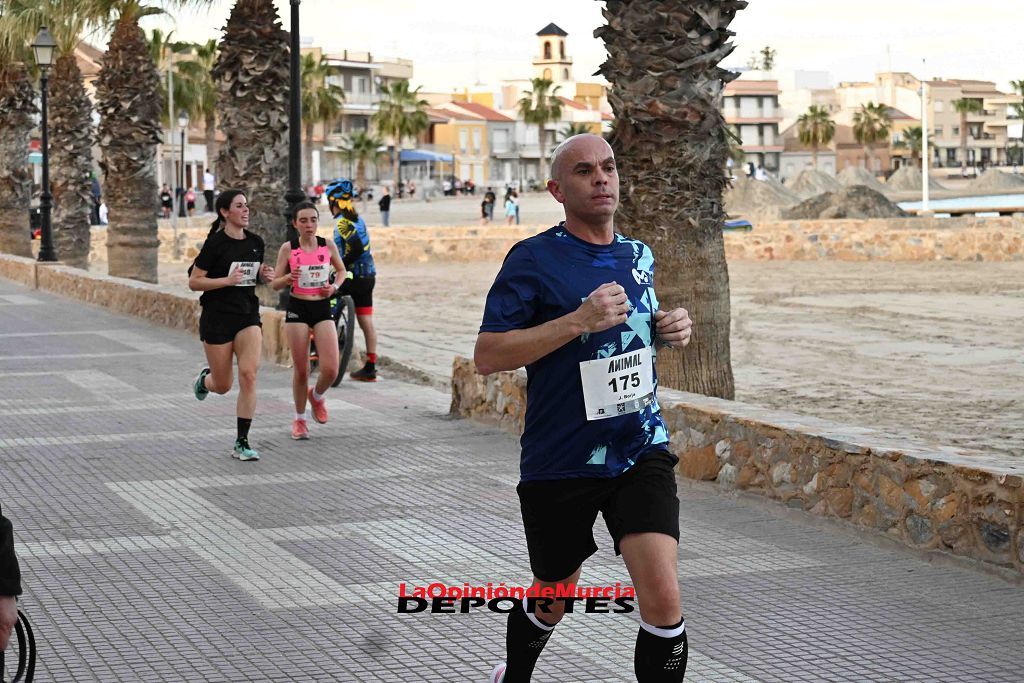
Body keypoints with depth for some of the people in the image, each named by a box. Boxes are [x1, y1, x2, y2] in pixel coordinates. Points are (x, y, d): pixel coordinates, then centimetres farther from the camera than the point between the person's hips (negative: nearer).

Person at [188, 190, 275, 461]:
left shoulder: (255, 242, 6)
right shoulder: (215, 243, -11)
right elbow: (194, 282, -10)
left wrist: (264, 276, 0)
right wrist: (227, 280, -21)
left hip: (248, 316, 4)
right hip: (217, 317, -4)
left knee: (249, 374, -15)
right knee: (223, 386, 6)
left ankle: (241, 443, -9)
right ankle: (205, 378, 46)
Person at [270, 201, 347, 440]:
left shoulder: (328, 246, 0)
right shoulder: (288, 248, -5)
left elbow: (341, 270, 17)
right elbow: (275, 284, 0)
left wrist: (335, 287, -3)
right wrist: (288, 278, -21)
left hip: (323, 308, 1)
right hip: (297, 309, -1)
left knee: (331, 369, -9)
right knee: (301, 369, 3)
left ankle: (317, 396, 25)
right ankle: (299, 419, 23)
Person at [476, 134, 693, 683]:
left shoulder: (639, 255, 9)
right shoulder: (534, 258, -9)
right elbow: (486, 356, -16)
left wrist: (670, 329, 3)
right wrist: (579, 320, -24)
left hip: (640, 451, 3)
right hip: (560, 462, -3)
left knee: (663, 601, -14)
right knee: (551, 600, 16)